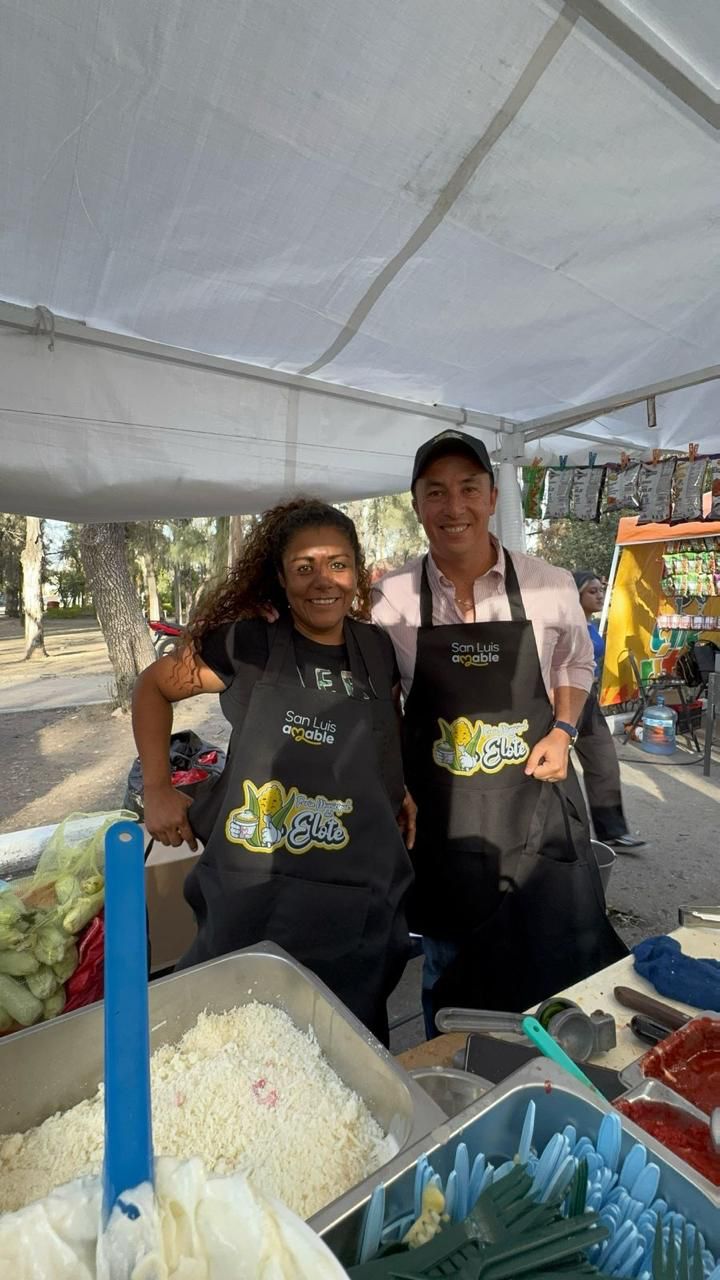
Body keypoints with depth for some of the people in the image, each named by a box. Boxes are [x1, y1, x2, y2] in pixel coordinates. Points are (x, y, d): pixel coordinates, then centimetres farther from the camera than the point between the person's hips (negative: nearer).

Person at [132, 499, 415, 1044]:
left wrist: (399, 789, 4)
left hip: (360, 897, 3)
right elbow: (154, 686, 3)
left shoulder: (378, 648, 0)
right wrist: (157, 788, -2)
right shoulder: (248, 643, -12)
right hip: (252, 893, -3)